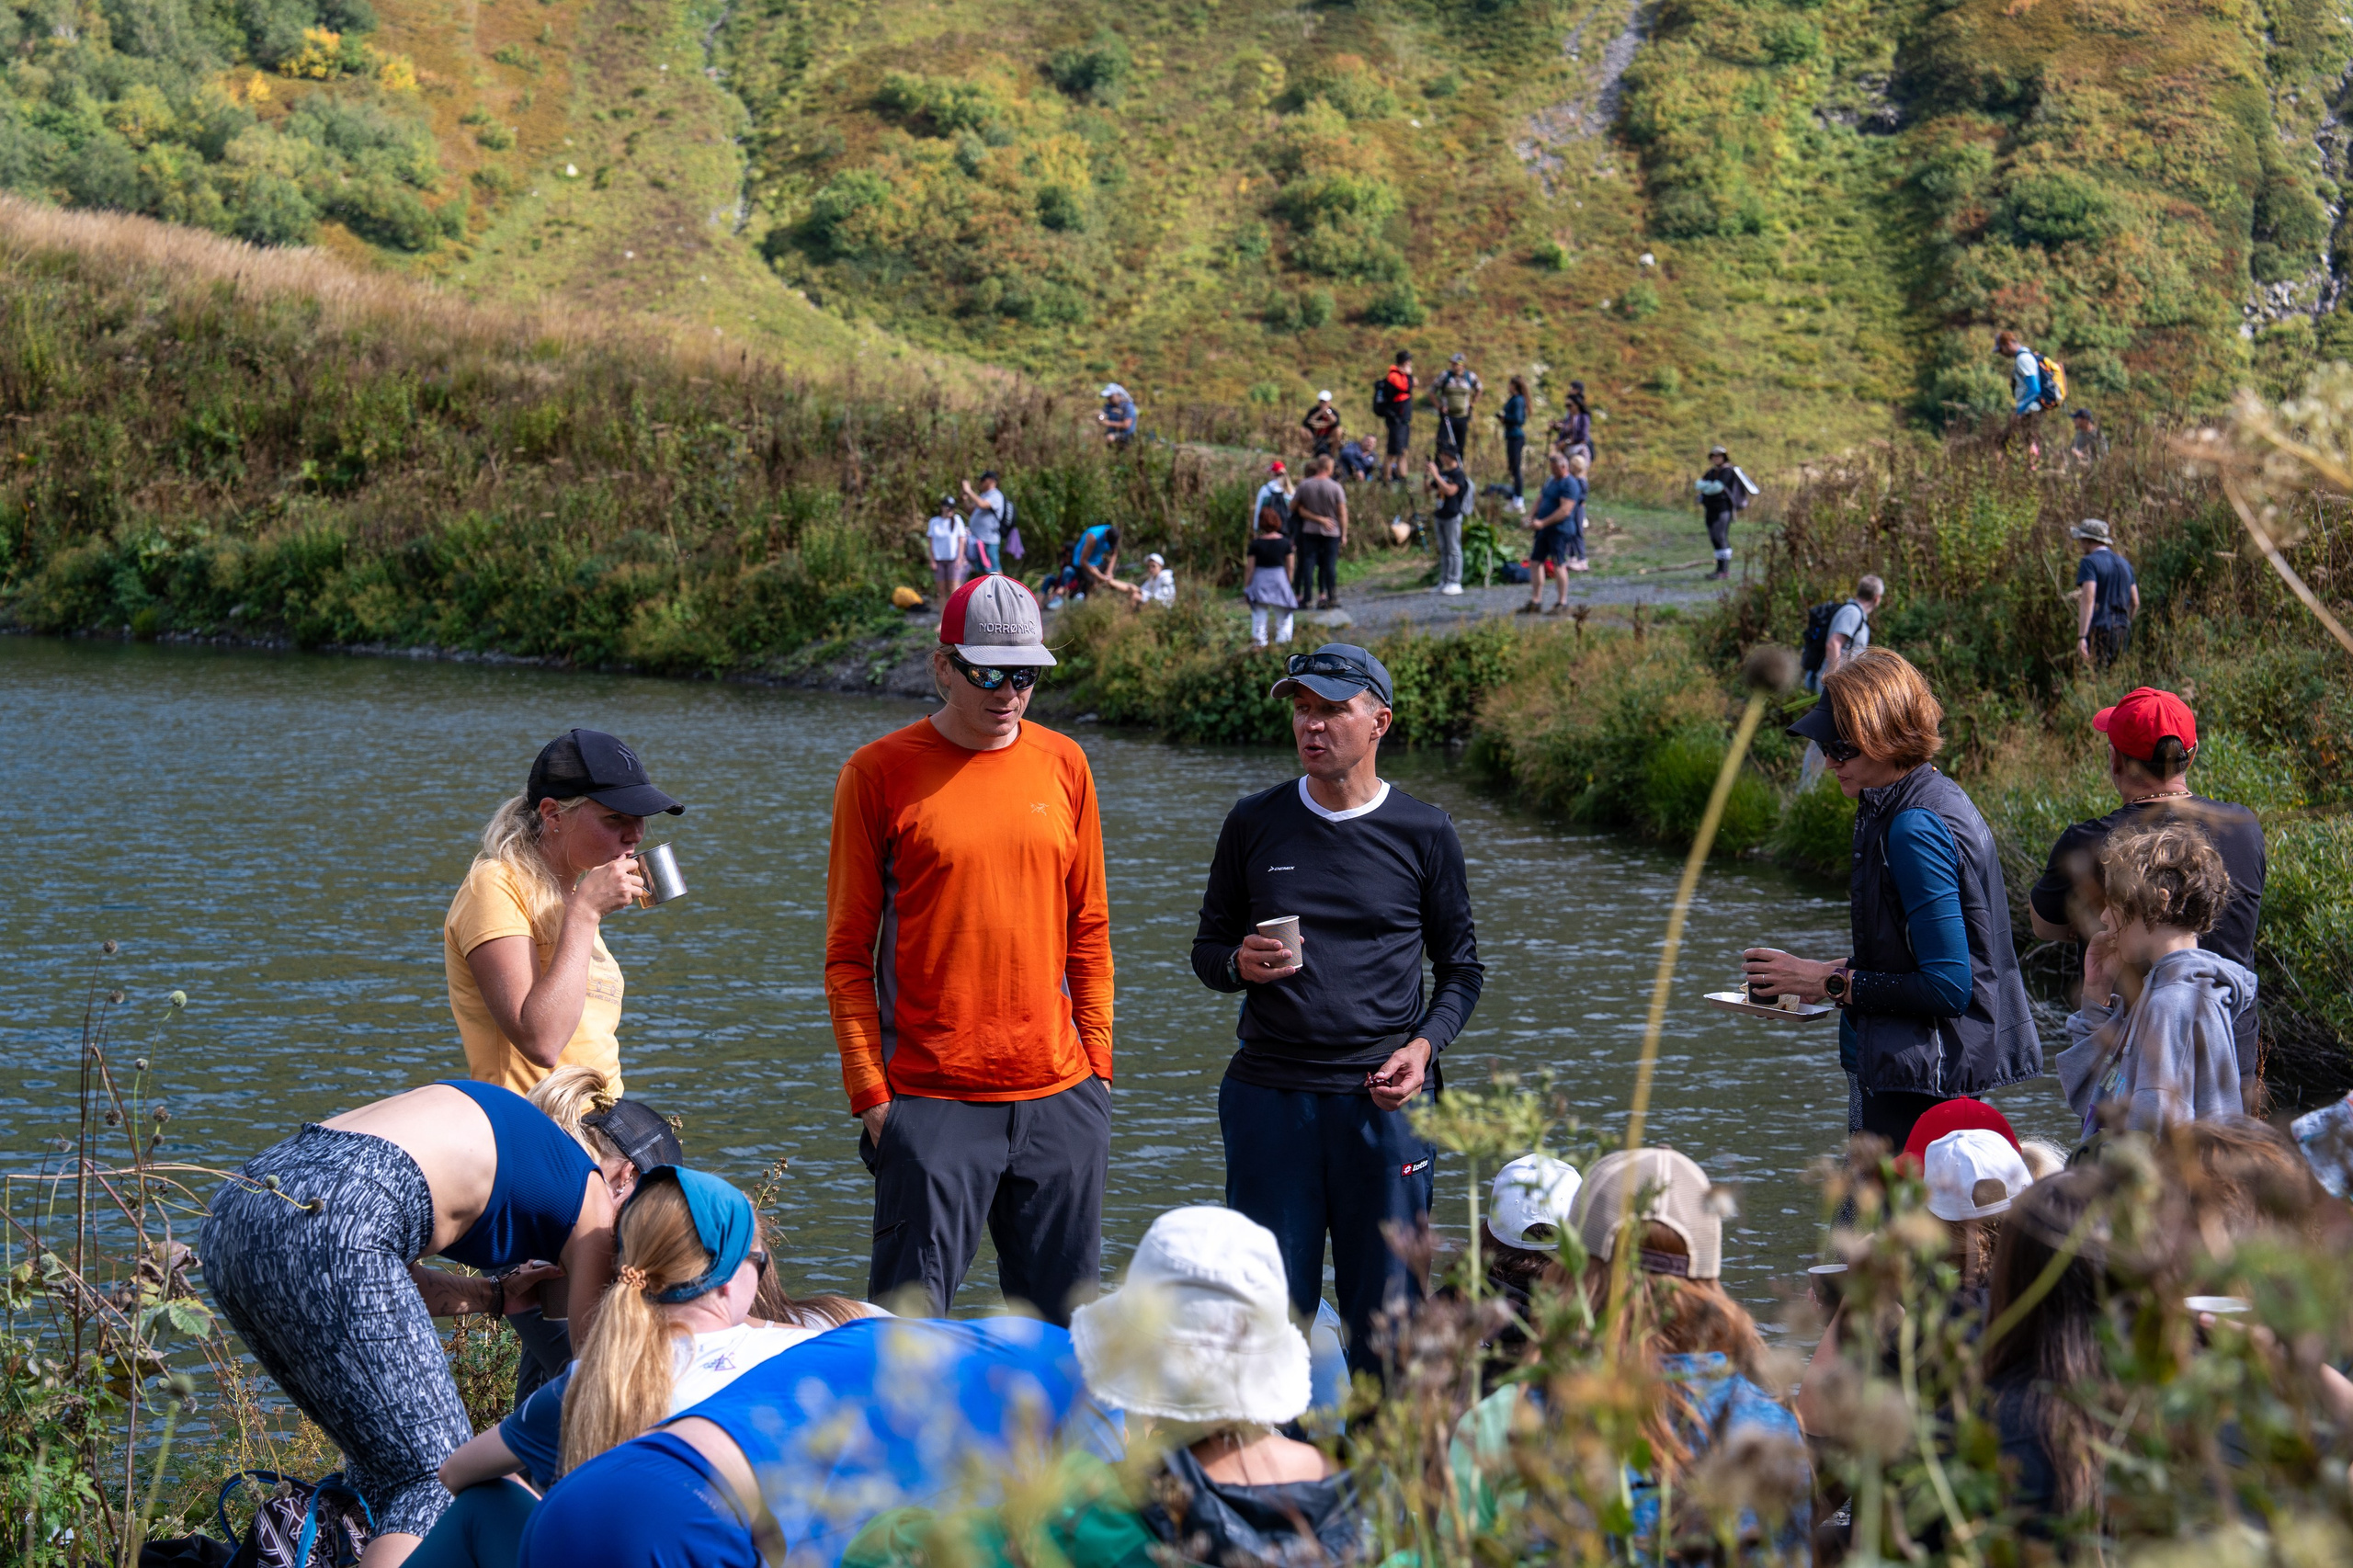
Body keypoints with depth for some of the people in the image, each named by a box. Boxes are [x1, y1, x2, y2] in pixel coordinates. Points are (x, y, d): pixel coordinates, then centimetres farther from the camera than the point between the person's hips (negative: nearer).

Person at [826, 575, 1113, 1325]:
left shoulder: (1063, 765, 9)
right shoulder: (879, 773, -3)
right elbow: (848, 954, -1)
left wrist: (1097, 1059, 8)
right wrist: (869, 1090, -7)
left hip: (1060, 1097, 4)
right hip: (932, 1102, -4)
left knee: (1065, 1329, 9)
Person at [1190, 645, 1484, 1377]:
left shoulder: (1423, 834, 5)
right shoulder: (1253, 823, 8)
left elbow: (1461, 970, 12)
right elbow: (1207, 951, 16)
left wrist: (1425, 1044, -6)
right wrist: (1240, 965, -7)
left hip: (1383, 1102, -1)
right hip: (1269, 1096, 1)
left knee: (1384, 1313, 1)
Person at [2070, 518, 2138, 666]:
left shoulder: (2089, 563, -7)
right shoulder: (2124, 564, 16)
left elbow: (2088, 599, -18)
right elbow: (2135, 603, 16)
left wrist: (2081, 637, -23)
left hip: (2098, 630, -7)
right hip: (2122, 631, 7)